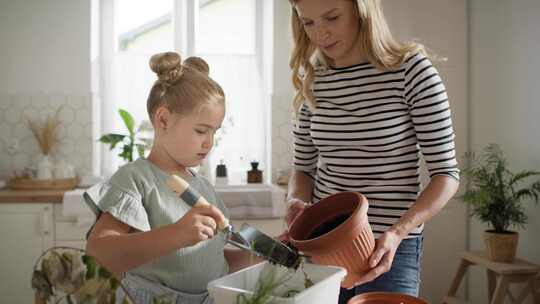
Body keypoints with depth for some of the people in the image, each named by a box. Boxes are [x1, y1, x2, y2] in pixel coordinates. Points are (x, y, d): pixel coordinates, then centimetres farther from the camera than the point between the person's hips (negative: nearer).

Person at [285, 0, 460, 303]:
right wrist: (297, 202, -12)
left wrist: (398, 232, -23)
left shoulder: (412, 69, -13)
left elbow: (446, 172, -11)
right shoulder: (313, 81, 0)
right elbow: (304, 167, 9)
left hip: (390, 247, -4)